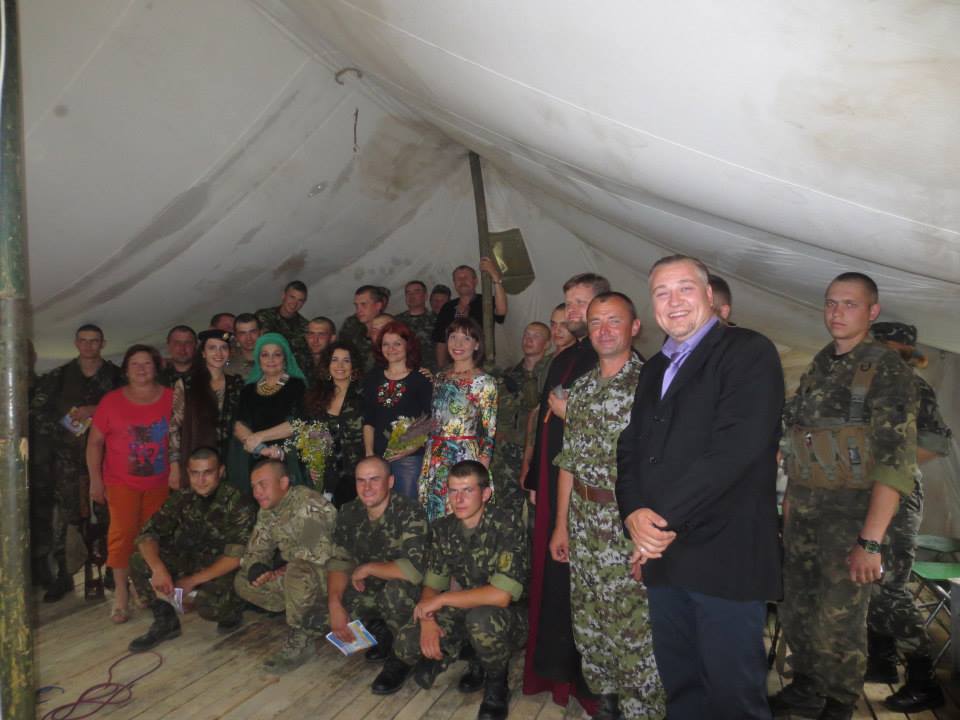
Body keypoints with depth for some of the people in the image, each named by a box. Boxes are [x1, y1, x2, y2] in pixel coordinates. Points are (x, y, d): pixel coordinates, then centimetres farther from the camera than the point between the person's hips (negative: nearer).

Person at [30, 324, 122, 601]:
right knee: (59, 515, 0)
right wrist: (62, 433, -4)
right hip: (67, 456, 2)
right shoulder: (59, 376, 10)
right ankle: (62, 575, 14)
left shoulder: (116, 376, 5)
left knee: (106, 515, -2)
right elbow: (37, 412, 6)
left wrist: (95, 411, -13)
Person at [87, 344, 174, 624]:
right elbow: (95, 442, 1)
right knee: (122, 531, -10)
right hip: (121, 481, -1)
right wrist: (95, 480, -2)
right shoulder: (111, 400, -4)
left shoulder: (171, 398, -2)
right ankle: (121, 593, 4)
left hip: (159, 482, 1)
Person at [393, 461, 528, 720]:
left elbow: (501, 596, -33)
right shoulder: (443, 529, -4)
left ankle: (497, 682, -5)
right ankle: (477, 659, 10)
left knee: (481, 619, -38)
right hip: (460, 611, 6)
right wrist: (428, 619, -20)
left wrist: (441, 600, -25)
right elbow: (432, 583, 1)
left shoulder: (507, 531, -24)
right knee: (405, 646, -13)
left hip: (503, 616, -5)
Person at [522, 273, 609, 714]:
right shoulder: (563, 359, 16)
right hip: (554, 483, 8)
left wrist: (573, 414, -17)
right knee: (551, 575, 16)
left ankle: (591, 679, 21)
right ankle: (556, 667, 34)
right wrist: (534, 478, 18)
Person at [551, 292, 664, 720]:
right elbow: (569, 460, 12)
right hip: (584, 522, 6)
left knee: (634, 625, 2)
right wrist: (561, 524, 12)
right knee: (589, 621, 17)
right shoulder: (581, 389, 9)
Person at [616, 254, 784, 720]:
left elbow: (735, 449, -18)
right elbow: (631, 449, 12)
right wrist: (635, 513, -6)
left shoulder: (749, 353, -6)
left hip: (726, 556, -6)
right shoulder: (655, 368, 17)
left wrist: (665, 520, -16)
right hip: (661, 553, 7)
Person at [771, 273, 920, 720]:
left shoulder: (887, 371, -9)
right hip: (802, 511, 6)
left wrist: (870, 542, -22)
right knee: (795, 610, 15)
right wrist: (788, 509, 11)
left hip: (852, 512, -6)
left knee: (837, 623, 3)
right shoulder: (818, 368, 10)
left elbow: (896, 463, -16)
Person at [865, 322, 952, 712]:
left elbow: (938, 441, -18)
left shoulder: (912, 386, -9)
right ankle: (881, 662, 25)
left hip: (896, 499, -8)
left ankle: (924, 682, 3)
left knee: (888, 588, -8)